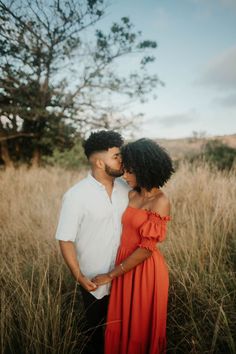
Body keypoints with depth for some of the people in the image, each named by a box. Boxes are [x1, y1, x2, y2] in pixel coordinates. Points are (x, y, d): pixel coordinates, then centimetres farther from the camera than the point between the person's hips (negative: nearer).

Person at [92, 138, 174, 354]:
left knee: (142, 326, 17)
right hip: (126, 267, 6)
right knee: (123, 323, 23)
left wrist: (111, 275, -16)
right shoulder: (132, 195, 1)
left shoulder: (160, 202, -19)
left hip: (145, 271, -6)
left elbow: (146, 248, -21)